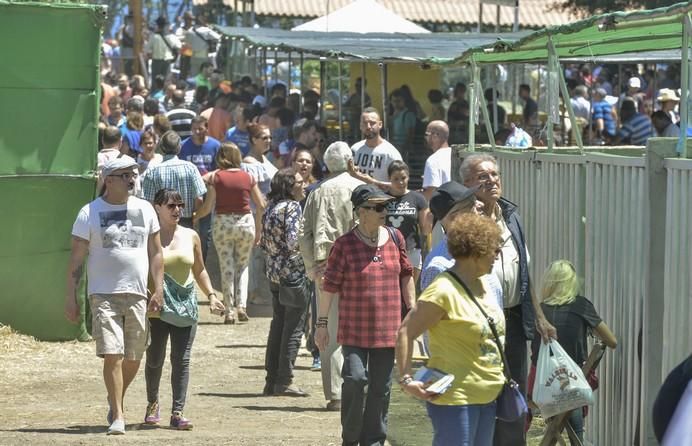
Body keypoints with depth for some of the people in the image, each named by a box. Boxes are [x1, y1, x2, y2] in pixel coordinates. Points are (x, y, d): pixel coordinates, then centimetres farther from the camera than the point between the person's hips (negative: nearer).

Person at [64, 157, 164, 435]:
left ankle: (115, 400, 34)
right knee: (113, 355, -14)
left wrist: (158, 289, 4)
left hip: (137, 295, 4)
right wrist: (71, 297, -4)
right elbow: (76, 259, 0)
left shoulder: (144, 210, 10)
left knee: (133, 359, 8)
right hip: (104, 294, -4)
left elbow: (155, 253, 13)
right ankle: (117, 416, -10)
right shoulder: (90, 213, -1)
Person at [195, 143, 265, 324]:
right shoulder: (248, 177, 3)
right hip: (246, 222, 2)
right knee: (242, 266, 14)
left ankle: (229, 311, 1)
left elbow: (207, 207, -10)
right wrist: (258, 229, 14)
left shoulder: (214, 177, -3)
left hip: (222, 223, -1)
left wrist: (193, 218, 6)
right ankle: (242, 305, -1)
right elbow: (261, 205, 4)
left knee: (226, 267, 5)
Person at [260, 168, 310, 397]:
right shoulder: (292, 207, -13)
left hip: (274, 273, 8)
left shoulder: (271, 207, 11)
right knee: (293, 327, -1)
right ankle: (284, 381, 0)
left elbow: (264, 242, 14)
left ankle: (272, 380, 16)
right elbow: (294, 241, -22)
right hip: (293, 273, -8)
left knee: (278, 325, 14)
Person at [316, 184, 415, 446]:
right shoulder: (345, 245, -8)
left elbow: (406, 276, 15)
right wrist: (322, 323, -4)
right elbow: (329, 286, -4)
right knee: (355, 379, -14)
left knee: (381, 387, 7)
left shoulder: (395, 239, 4)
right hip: (354, 329, -4)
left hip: (387, 327, 4)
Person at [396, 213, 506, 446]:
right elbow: (405, 333, -18)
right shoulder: (443, 291, -18)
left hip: (487, 398, 9)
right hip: (454, 398, -9)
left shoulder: (482, 285, 11)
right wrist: (406, 379, -22)